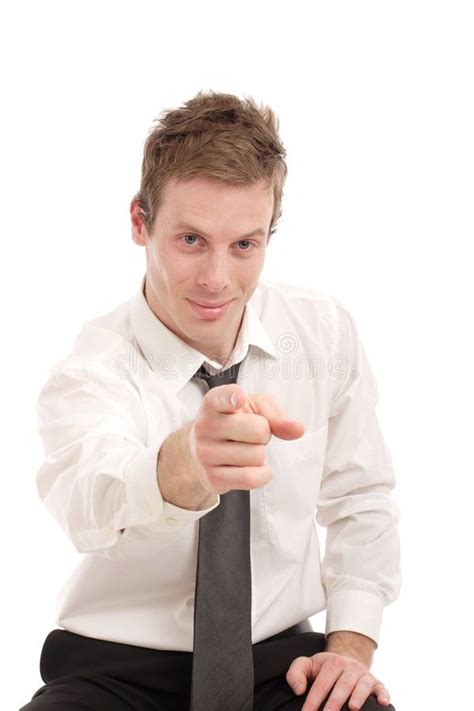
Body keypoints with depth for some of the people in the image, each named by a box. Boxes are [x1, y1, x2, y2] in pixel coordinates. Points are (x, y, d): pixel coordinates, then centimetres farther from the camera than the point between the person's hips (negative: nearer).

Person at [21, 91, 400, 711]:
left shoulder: (325, 331, -4)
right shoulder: (91, 371, -16)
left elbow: (361, 501, 7)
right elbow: (86, 499, -39)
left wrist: (351, 646, -6)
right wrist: (185, 462, -61)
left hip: (278, 660, 2)